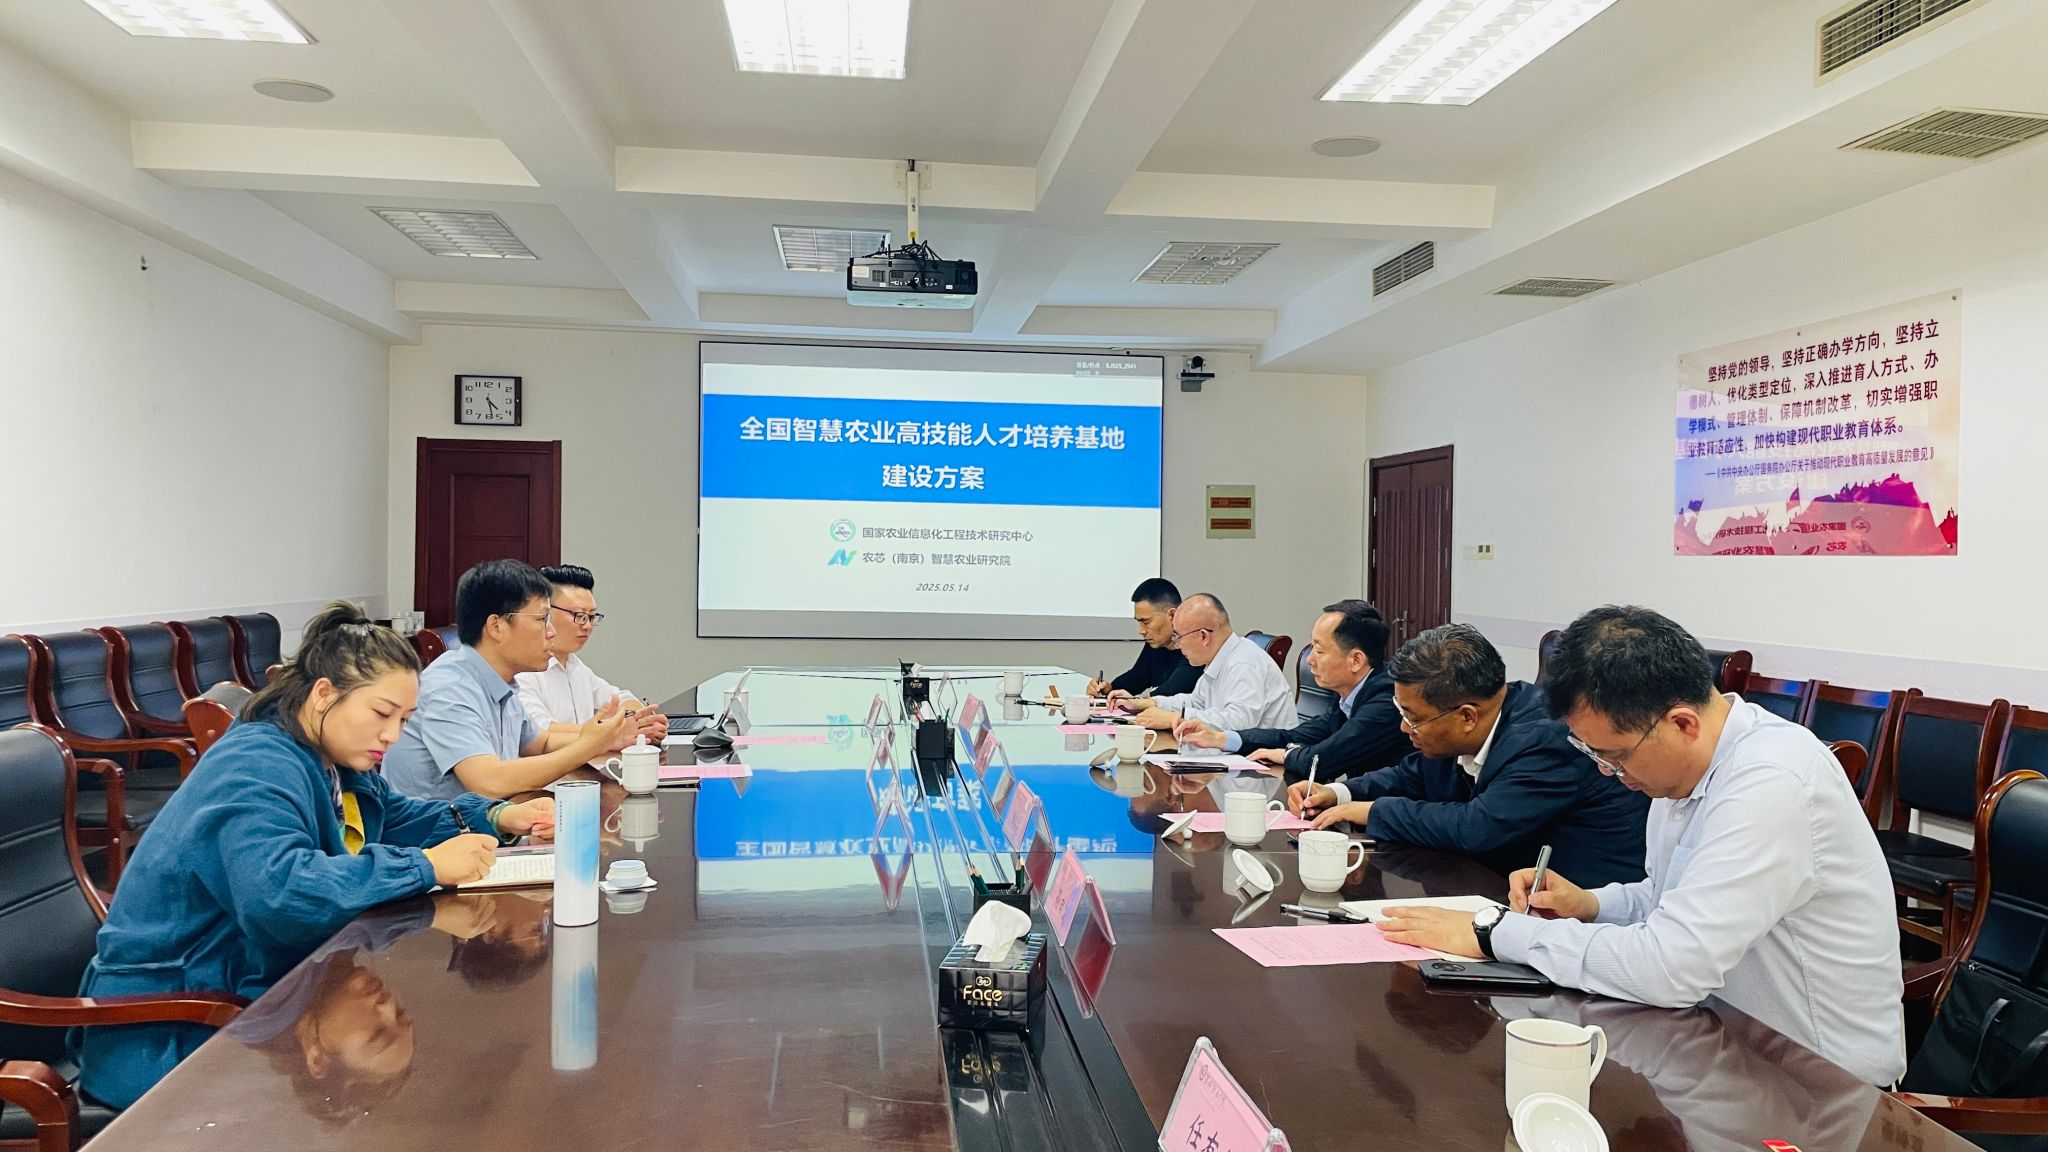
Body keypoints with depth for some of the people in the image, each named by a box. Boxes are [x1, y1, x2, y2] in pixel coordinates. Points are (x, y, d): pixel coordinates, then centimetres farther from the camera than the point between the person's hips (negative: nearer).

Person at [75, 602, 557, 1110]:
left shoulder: (334, 762, 5)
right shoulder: (257, 769, -24)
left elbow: (397, 819, 19)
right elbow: (278, 893, -40)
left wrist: (497, 817, 1)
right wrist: (427, 866, -36)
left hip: (258, 986, 9)